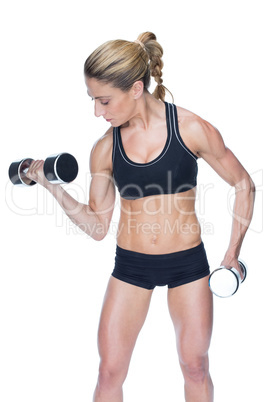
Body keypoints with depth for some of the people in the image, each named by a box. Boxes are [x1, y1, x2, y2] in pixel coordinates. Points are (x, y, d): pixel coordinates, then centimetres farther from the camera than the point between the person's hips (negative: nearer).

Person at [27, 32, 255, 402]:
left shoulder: (192, 129, -12)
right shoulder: (105, 149, -5)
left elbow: (244, 186, -1)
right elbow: (98, 226, 1)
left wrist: (233, 252, 0)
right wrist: (54, 186, -12)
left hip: (187, 261, -1)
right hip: (130, 265, 2)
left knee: (196, 368, 12)